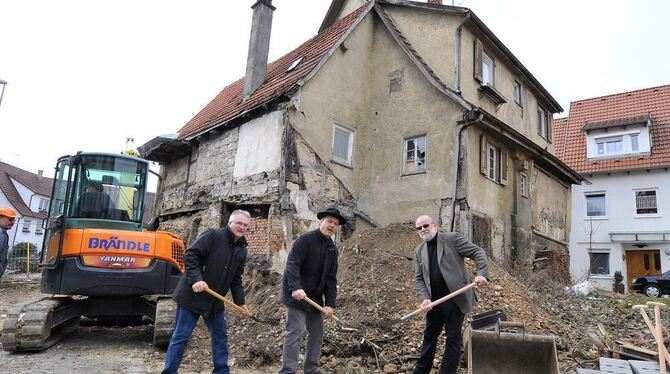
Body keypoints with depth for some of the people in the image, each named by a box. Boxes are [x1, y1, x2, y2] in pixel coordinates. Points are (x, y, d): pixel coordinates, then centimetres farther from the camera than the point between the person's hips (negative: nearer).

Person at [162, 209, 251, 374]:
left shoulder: (242, 250, 8)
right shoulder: (213, 235, -13)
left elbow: (236, 278, 13)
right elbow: (190, 255, -18)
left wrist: (240, 302, 7)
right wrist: (196, 279, -29)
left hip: (215, 301, 7)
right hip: (192, 295, -7)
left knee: (220, 336, 14)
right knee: (181, 336, 2)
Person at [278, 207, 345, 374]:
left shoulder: (332, 249, 9)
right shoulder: (306, 239, -11)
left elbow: (331, 279, 7)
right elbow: (292, 264, -21)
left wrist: (330, 304, -2)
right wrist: (295, 287, -34)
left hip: (316, 297, 8)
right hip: (297, 294, -8)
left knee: (317, 334, 11)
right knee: (295, 332, -10)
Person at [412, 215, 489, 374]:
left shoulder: (451, 238, -5)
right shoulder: (419, 251, 10)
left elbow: (478, 252, -8)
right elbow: (418, 278, 9)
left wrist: (482, 274, -24)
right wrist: (425, 298, -8)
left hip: (455, 299, -5)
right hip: (434, 301, 5)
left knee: (453, 337, 5)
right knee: (429, 335, 16)